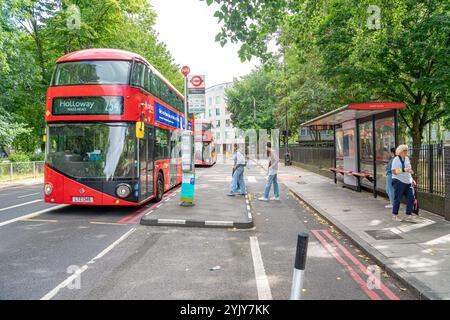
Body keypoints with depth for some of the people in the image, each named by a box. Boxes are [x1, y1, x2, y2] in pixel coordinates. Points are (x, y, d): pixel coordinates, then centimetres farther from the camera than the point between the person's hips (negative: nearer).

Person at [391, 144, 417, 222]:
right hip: (399, 182, -7)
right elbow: (394, 171, -19)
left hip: (408, 182, 7)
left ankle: (408, 216, 8)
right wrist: (404, 170, -26)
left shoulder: (407, 159, 14)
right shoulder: (396, 159, -10)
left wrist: (411, 179, 17)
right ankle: (395, 215, 15)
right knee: (397, 199, 2)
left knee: (411, 198, 1)